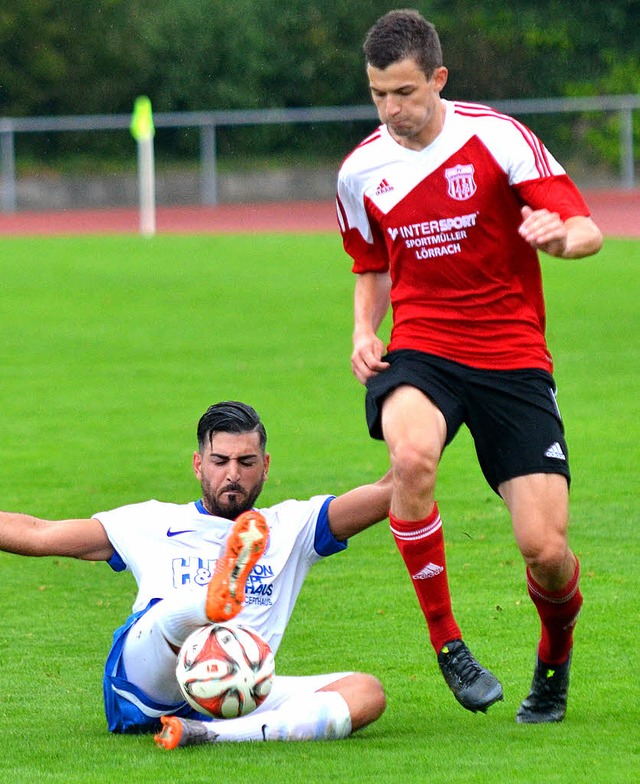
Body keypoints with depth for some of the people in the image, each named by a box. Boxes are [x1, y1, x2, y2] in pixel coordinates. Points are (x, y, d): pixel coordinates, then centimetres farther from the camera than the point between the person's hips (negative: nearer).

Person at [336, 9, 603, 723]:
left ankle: (556, 653, 26)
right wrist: (364, 332, 2)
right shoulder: (360, 172, 4)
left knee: (545, 549, -11)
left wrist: (560, 235, -34)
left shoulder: (496, 137, -8)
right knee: (411, 454, -35)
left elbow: (587, 230, -10)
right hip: (420, 351, 2)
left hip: (512, 357, -2)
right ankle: (443, 638, -18)